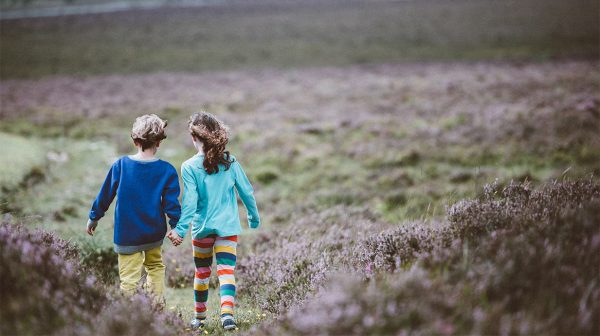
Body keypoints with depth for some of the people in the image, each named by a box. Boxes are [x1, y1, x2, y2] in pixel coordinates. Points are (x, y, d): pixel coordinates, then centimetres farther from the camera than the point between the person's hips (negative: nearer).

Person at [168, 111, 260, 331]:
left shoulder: (189, 167, -9)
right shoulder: (230, 162, 0)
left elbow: (189, 201, -15)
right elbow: (247, 192, 5)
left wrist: (180, 229, -14)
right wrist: (254, 218, 19)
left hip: (202, 227, -1)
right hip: (228, 226, 1)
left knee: (202, 272, 14)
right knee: (226, 270, -5)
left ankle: (200, 317, 27)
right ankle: (227, 313, -26)